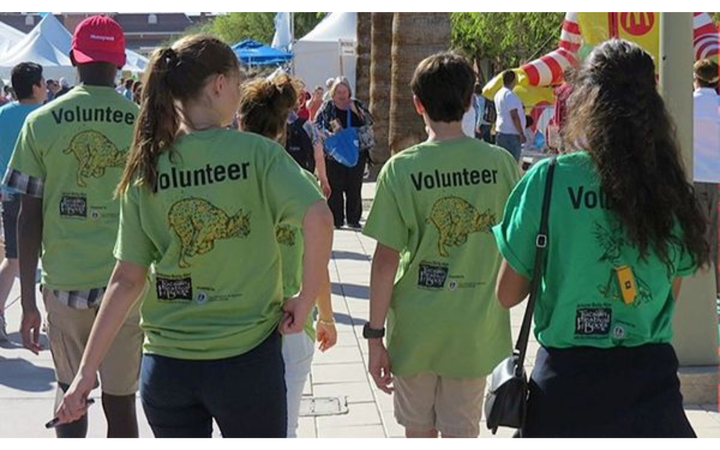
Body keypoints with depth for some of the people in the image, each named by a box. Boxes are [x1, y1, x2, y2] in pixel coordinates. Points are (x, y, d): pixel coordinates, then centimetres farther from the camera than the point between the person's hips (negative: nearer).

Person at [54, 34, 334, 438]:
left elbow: (127, 280, -1)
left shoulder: (146, 168, 0)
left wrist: (87, 371, 4)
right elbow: (318, 218, -23)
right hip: (247, 359, -3)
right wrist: (306, 302, -10)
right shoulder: (257, 152, -9)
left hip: (166, 365, 3)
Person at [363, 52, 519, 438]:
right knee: (461, 434, 12)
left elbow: (386, 261, -12)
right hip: (476, 331, 1)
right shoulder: (501, 163, -6)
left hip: (414, 331, -1)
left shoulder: (401, 168, -12)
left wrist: (374, 334, -4)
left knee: (420, 433, 16)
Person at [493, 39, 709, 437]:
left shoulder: (549, 179, -11)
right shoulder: (672, 189, -3)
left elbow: (507, 294, -2)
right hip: (650, 378, 1)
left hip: (567, 377, -1)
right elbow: (671, 294, 10)